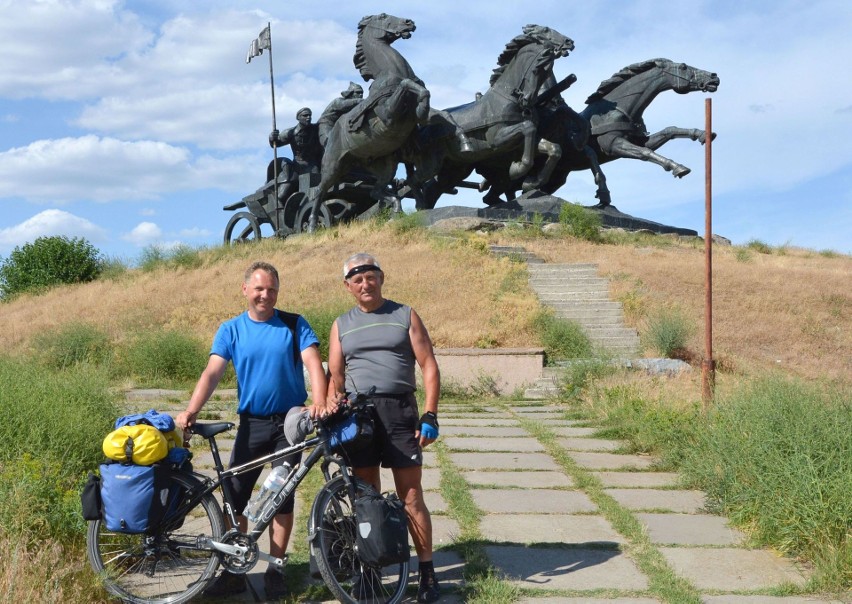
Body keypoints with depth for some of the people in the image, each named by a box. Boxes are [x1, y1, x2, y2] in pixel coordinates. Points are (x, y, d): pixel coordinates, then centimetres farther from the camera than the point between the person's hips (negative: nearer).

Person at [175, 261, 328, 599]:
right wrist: (191, 410, -23)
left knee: (283, 499, 5)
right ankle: (234, 572, 12)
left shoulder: (295, 325, -2)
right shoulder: (231, 330, 1)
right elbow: (212, 372, -8)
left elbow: (313, 364, -13)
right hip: (251, 423, 1)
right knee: (234, 496, 0)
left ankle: (275, 571, 16)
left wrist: (319, 402, -31)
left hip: (290, 422, -1)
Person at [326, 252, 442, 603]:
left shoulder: (405, 316, 5)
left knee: (411, 497, -2)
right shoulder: (342, 325, 14)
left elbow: (429, 366, 1)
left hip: (399, 411, -2)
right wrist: (332, 404, -9)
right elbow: (335, 374, 12)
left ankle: (427, 571, 5)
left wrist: (430, 415, -9)